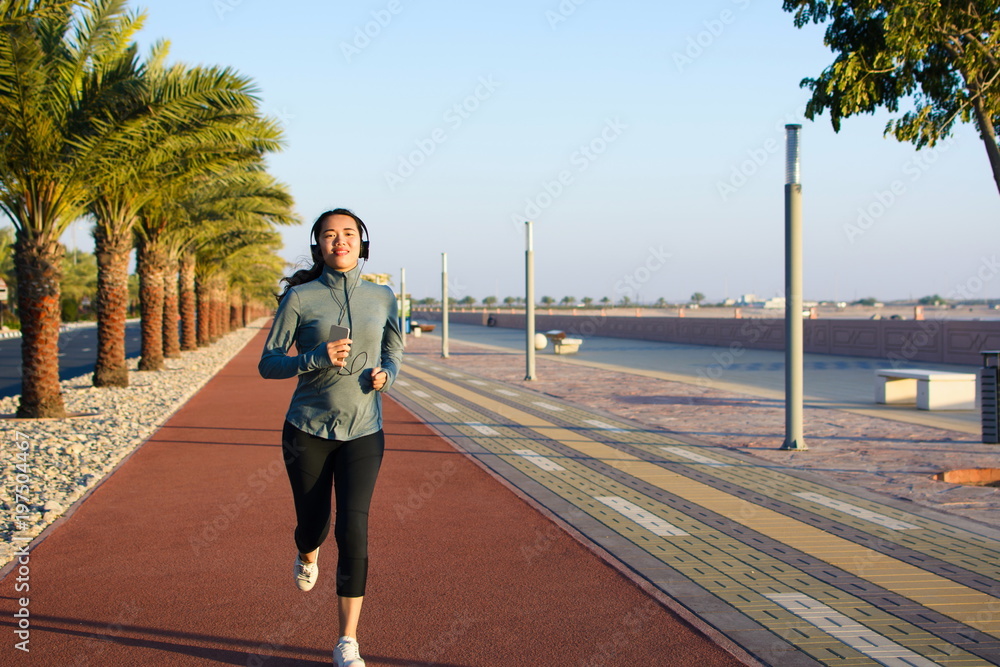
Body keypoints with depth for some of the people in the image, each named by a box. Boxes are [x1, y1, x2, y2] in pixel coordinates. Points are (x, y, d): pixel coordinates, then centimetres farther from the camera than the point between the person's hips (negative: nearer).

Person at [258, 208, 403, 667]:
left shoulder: (382, 297, 2)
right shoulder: (299, 298, -6)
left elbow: (393, 349, 17)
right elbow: (267, 364, -4)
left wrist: (386, 373, -6)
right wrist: (315, 359, -22)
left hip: (363, 432, 1)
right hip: (307, 429, 0)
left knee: (353, 530, -12)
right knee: (313, 525, 10)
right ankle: (306, 553, 52)